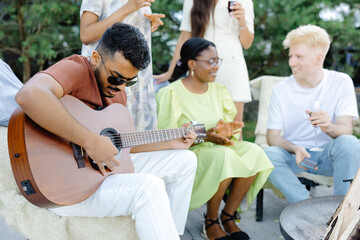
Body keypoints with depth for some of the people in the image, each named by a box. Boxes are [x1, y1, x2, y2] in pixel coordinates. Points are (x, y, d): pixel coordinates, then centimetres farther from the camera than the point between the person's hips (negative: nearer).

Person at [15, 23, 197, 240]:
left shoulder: (117, 90, 9)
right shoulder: (75, 70, -18)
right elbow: (29, 95, -41)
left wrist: (170, 144, 10)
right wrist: (90, 141, -36)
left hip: (106, 165, 9)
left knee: (186, 160, 8)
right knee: (149, 187, -33)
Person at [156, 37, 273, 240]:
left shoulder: (219, 90, 11)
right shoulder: (172, 93, -10)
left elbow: (231, 129, 11)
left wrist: (226, 131, -15)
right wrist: (205, 136, -25)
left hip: (216, 147, 6)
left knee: (253, 152, -20)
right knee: (223, 156, -34)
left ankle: (228, 216, -5)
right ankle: (211, 223, -11)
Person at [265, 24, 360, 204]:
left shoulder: (341, 82, -3)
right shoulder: (281, 90, -2)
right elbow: (273, 135, -4)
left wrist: (329, 127, -35)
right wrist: (295, 149, -25)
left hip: (328, 155, 0)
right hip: (294, 154, 1)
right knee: (266, 154, -30)